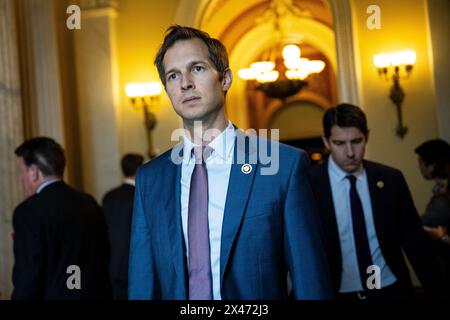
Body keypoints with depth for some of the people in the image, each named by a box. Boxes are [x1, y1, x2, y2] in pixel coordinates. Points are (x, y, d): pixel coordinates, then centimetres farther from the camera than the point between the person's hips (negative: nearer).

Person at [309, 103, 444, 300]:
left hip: (391, 290, 2)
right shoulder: (308, 185, -11)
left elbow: (414, 241, 3)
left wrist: (435, 290, 3)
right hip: (339, 294, -2)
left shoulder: (391, 179, -2)